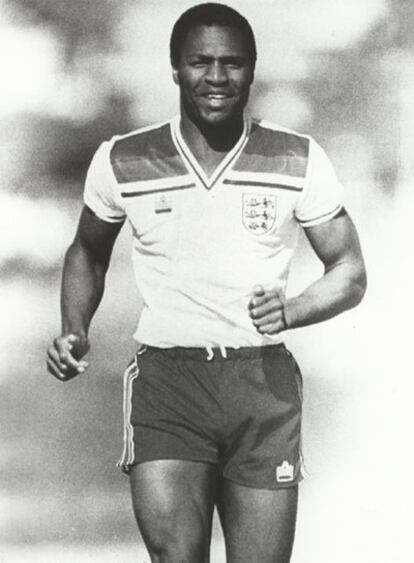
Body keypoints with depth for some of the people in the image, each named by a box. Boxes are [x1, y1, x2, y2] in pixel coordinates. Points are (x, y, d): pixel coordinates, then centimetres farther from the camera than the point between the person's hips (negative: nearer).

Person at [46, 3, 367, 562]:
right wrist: (74, 332, 5)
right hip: (166, 376, -1)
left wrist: (291, 311, -13)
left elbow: (350, 273, 7)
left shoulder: (300, 161, 3)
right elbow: (88, 252, 23)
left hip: (263, 381, 1)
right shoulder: (122, 162, 4)